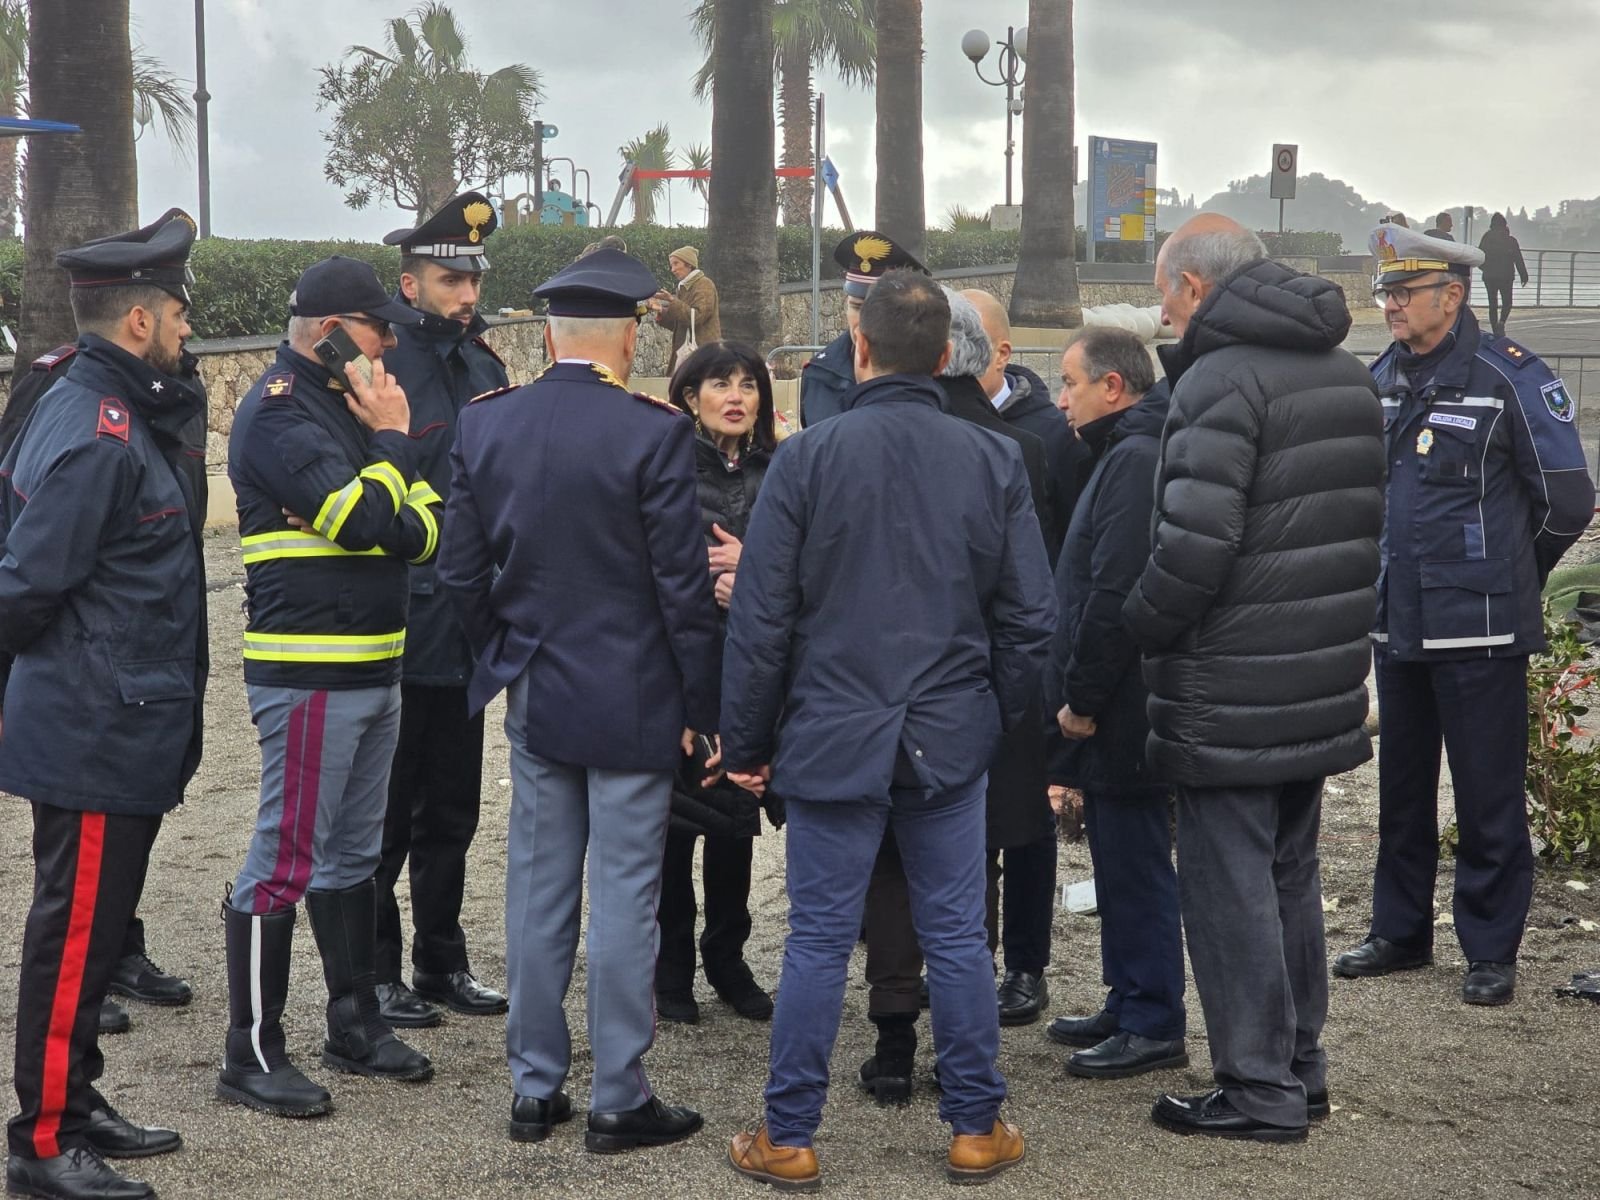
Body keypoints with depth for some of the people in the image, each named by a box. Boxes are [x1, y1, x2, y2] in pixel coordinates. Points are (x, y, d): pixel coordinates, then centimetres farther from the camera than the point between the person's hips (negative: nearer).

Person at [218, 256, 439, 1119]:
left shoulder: (349, 404, 15)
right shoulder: (279, 412, -12)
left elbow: (424, 525, 11)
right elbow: (363, 519, -23)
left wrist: (404, 523, -11)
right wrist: (391, 440, -9)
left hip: (374, 666, 9)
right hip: (308, 670, -9)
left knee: (353, 854, 16)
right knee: (286, 861, -4)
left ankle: (356, 1025, 28)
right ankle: (252, 1055, 5)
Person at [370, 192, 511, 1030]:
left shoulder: (483, 364, 10)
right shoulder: (378, 366, -13)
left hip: (465, 629, 7)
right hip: (398, 631, -7)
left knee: (451, 810, 16)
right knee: (386, 815, 4)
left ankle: (442, 962, 29)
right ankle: (375, 974, 17)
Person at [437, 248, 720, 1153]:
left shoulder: (485, 424, 0)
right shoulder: (655, 432, -14)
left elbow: (462, 569, 5)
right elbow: (684, 585, -13)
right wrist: (703, 706, -4)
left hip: (534, 697, 5)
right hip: (633, 702, -5)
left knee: (538, 891, 12)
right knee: (625, 898, 3)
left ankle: (536, 1089, 21)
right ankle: (620, 1101, 11)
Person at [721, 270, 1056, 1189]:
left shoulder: (808, 457, -9)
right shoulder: (995, 462, -2)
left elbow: (761, 620, -7)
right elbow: (1030, 619, 1)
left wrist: (748, 743, 3)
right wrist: (998, 720, 14)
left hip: (832, 739, -2)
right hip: (952, 738, 2)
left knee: (819, 942, 5)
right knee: (958, 939, 11)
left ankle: (789, 1139, 15)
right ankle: (979, 1131, 20)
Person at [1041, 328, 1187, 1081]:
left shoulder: (1135, 460, -17)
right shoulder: (1127, 455, 17)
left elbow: (1115, 594, -24)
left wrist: (1082, 698, -17)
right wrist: (1079, 695, 16)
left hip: (1120, 708, -11)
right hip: (1115, 708, 11)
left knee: (1134, 863, -3)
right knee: (1121, 860, 17)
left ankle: (1153, 1027, 5)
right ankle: (1129, 1005, 27)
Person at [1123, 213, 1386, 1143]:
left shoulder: (1221, 378, -16)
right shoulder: (1347, 372, 14)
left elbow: (1194, 541, -24)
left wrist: (1135, 631, -10)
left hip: (1232, 693, -9)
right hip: (1325, 682, 9)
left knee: (1229, 884, 1)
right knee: (1290, 874, 18)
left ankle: (1260, 1091, 8)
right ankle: (1301, 1069, 27)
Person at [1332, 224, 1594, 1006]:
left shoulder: (1510, 378, -10)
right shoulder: (1382, 377, 9)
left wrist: (1503, 578, 5)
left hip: (1479, 629, -6)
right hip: (1396, 622, 7)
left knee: (1488, 795, 1)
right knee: (1401, 787, 15)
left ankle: (1491, 950, 12)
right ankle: (1401, 931, 28)